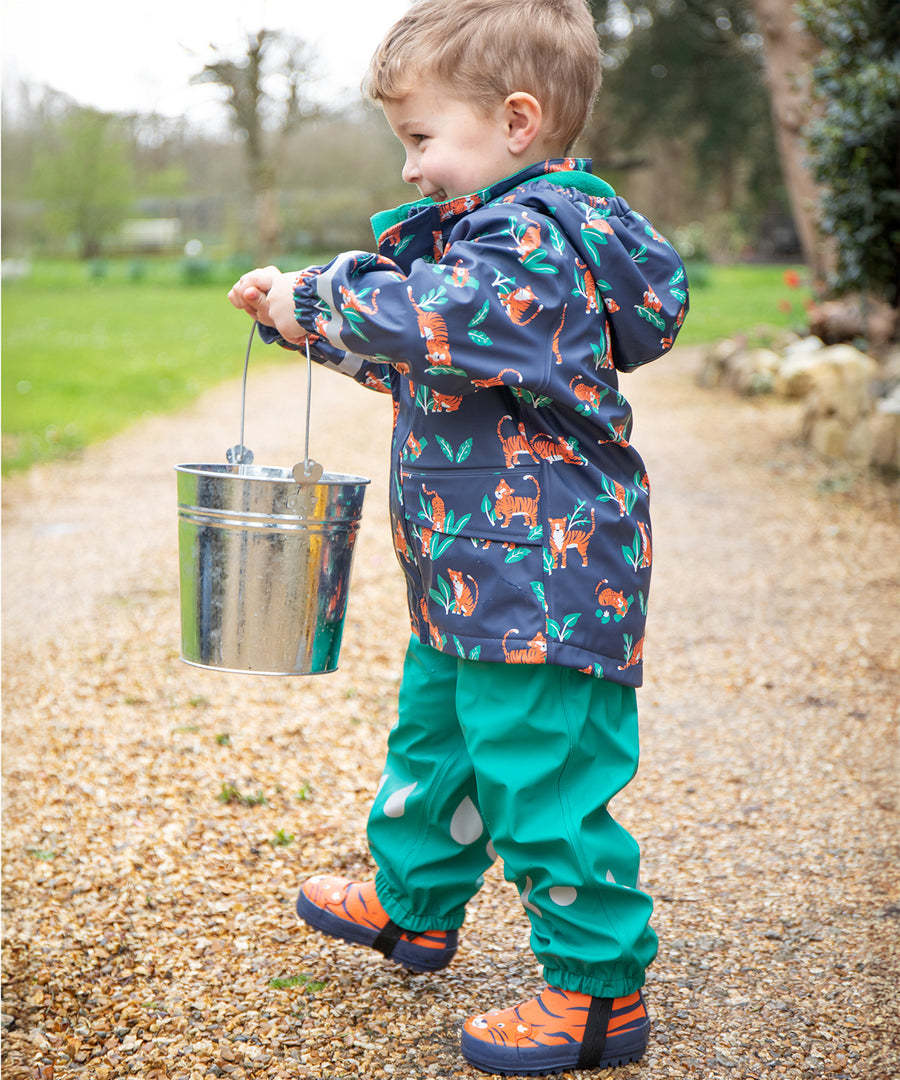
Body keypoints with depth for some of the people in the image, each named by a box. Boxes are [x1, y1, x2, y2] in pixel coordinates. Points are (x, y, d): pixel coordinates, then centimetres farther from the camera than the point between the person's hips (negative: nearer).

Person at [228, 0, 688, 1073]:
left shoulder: (532, 240, -19)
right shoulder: (500, 230, 15)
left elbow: (433, 312, -36)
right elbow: (410, 354, 26)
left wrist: (315, 299, -20)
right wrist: (304, 312, 18)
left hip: (542, 572, -11)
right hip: (474, 576, 11)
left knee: (541, 779, -4)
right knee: (436, 731, 25)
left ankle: (599, 987, 9)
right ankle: (413, 903, 45)